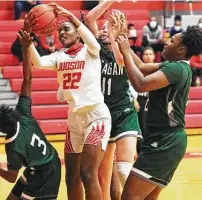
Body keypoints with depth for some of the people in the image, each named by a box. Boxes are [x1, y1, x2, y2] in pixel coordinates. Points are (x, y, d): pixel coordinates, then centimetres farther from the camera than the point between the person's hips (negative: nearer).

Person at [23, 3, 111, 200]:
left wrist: (70, 16, -35)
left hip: (96, 116, -6)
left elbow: (92, 41, -26)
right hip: (74, 118, 6)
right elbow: (38, 62, -9)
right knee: (71, 177, 9)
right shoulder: (59, 56, 10)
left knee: (88, 174, -14)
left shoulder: (89, 51, -2)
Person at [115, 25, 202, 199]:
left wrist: (126, 52, -18)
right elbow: (142, 66, 23)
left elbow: (140, 84, -27)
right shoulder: (177, 67, 14)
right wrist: (124, 41, 16)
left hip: (164, 142, -10)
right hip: (166, 139, 10)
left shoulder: (176, 68, -16)